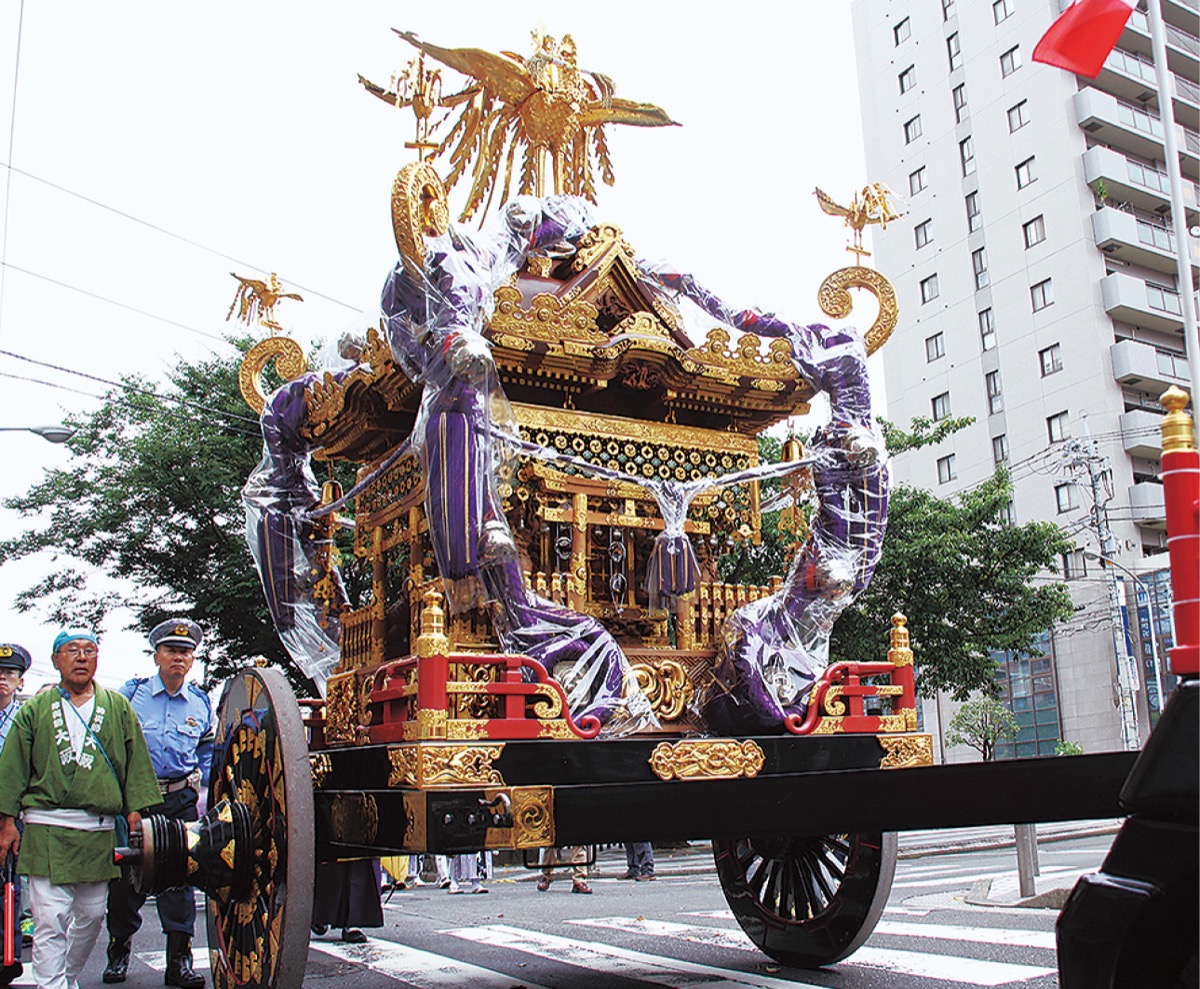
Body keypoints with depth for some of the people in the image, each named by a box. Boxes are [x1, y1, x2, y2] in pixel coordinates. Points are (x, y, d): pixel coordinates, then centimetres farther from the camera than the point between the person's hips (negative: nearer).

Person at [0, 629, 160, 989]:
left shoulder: (119, 708, 10)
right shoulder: (35, 709, 7)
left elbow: (136, 764, 9)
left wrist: (135, 812, 2)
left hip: (100, 832, 2)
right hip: (46, 830, -2)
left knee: (91, 915, 12)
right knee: (50, 920, -7)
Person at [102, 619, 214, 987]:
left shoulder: (201, 703, 8)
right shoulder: (131, 694, 0)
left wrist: (200, 780, 10)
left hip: (181, 801, 1)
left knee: (180, 879, 1)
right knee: (125, 879, 6)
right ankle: (119, 952, 26)